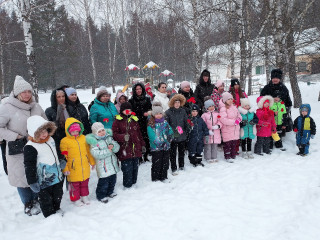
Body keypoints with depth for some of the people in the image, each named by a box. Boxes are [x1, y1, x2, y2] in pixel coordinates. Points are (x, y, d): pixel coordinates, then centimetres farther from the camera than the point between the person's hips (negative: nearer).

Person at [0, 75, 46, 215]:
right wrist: (15, 136, -16)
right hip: (18, 151, -4)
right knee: (21, 177, 8)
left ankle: (36, 200, 37)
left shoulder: (36, 107, 2)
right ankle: (27, 204, 28)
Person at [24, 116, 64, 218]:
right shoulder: (30, 147, -20)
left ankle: (56, 209, 46)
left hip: (57, 177, 7)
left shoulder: (51, 139, 3)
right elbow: (29, 166, -18)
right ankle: (49, 215, 29)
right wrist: (32, 182, -17)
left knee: (58, 195, 23)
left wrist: (62, 161, 11)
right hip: (44, 181, -7)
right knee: (46, 199, 9)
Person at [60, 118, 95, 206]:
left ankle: (84, 196, 39)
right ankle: (76, 199, 30)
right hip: (73, 169, -4)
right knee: (75, 185, 10)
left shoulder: (83, 138, 2)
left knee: (85, 183, 19)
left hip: (85, 168, 4)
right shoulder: (65, 141, -12)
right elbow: (63, 156, -9)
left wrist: (92, 162, 17)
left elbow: (88, 151, 12)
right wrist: (65, 169, -10)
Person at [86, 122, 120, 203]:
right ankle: (101, 196, 21)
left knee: (113, 180, 19)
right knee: (104, 181, 0)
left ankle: (110, 192, 40)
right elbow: (96, 154, -24)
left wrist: (113, 146, -20)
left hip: (113, 164, 6)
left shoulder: (109, 137, 5)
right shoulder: (94, 142, -13)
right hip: (103, 166, -6)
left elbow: (117, 147, 3)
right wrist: (108, 151, -23)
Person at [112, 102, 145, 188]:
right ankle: (127, 186, 14)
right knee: (127, 169, -3)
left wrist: (142, 145, 17)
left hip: (136, 149, 5)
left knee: (135, 167, 14)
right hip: (125, 150, -5)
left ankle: (133, 183, 31)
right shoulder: (118, 121, -3)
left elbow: (139, 134, 18)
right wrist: (123, 137, -25)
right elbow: (114, 134, -7)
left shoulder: (134, 120, 13)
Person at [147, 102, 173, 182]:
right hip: (156, 148, -5)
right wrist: (160, 143, -20)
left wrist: (170, 137, -9)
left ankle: (164, 177, 29)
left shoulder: (165, 122, 9)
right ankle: (155, 179, 17)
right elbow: (152, 136, -17)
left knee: (165, 163, 14)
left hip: (166, 146, 5)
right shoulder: (151, 124, -9)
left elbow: (170, 131, 10)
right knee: (156, 164, 2)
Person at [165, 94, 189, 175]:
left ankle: (181, 166, 35)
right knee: (173, 153, 2)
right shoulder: (168, 112, -10)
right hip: (173, 137, -4)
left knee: (182, 152, 18)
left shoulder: (183, 111, 3)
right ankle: (174, 169, 14)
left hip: (182, 136, 4)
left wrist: (186, 131, 8)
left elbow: (186, 123, 11)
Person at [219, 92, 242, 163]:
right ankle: (227, 157, 14)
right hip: (227, 130, -7)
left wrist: (238, 119, -7)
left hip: (235, 130, 7)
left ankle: (233, 155, 30)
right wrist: (234, 122, -22)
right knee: (227, 144, 2)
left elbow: (239, 115, 17)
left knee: (234, 143, 16)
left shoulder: (234, 107, 9)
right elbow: (223, 119, -25)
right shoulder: (223, 108, -15)